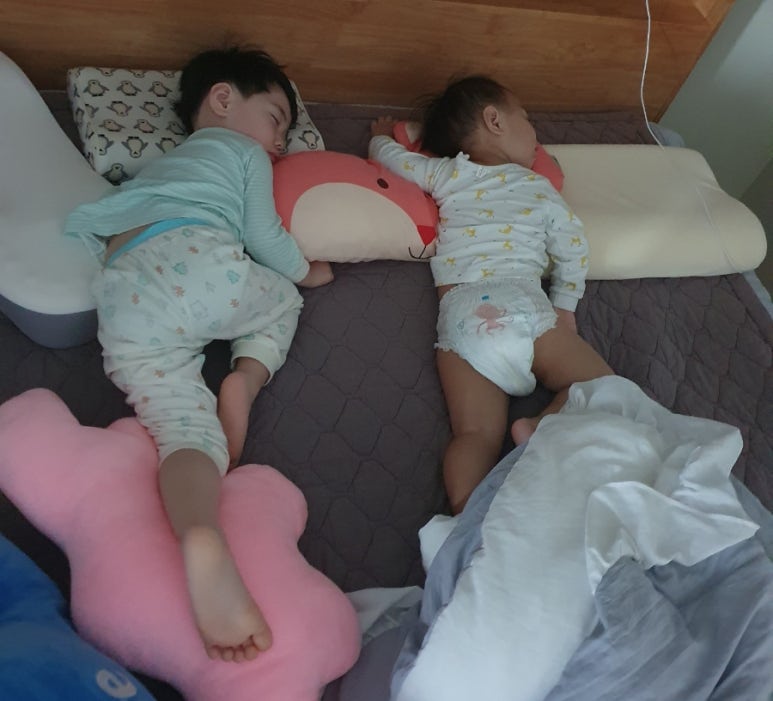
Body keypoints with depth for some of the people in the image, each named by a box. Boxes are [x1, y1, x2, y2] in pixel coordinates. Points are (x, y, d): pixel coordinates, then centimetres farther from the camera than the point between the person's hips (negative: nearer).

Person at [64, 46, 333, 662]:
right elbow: (265, 237, 9)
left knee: (185, 426, -11)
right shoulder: (243, 151, 22)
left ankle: (201, 538, -41)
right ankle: (247, 378, -4)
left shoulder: (159, 164, 42)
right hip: (197, 263, -4)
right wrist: (308, 272, 27)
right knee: (282, 297, 25)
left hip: (121, 302, 5)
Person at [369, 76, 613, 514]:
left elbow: (388, 156, 32)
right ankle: (543, 428, -17)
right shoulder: (539, 188, 22)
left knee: (476, 435, -7)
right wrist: (564, 308, 26)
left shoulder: (444, 175, 23)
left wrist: (382, 134, 54)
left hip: (462, 312, 2)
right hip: (523, 303, -1)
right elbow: (574, 251, 17)